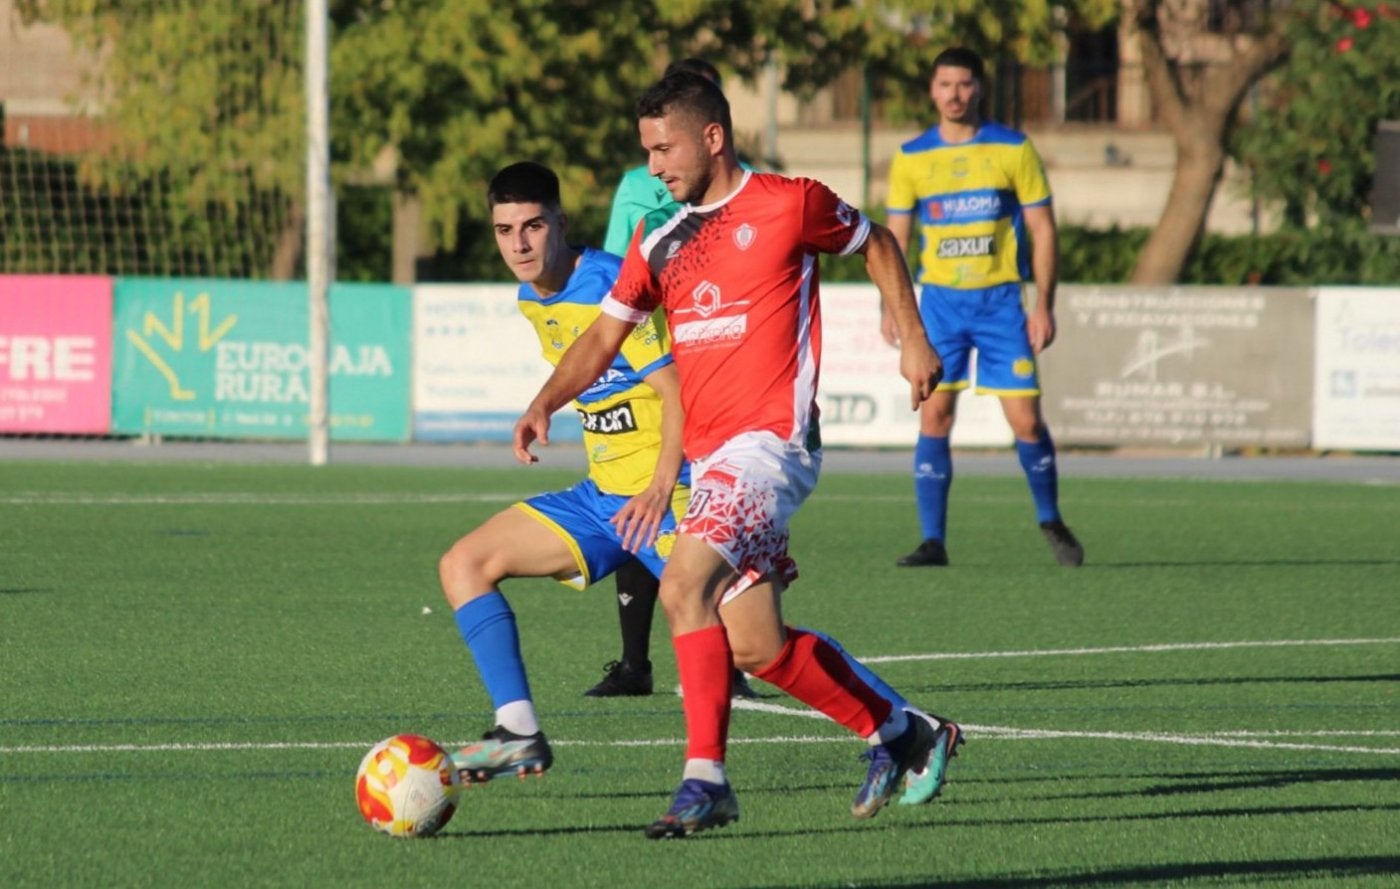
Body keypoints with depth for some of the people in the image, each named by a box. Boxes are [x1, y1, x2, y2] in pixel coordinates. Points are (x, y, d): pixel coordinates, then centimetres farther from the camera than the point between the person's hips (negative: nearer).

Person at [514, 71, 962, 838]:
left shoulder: (788, 205, -3)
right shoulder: (658, 240, 13)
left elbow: (875, 244, 13)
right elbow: (607, 333, 16)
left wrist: (913, 340, 12)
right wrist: (546, 402, 0)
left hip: (771, 442, -7)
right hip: (709, 457, 7)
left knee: (684, 584, -26)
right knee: (758, 647, 4)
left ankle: (705, 777, -25)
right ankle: (897, 733, 25)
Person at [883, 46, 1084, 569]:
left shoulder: (1014, 150, 0)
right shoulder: (911, 159, 5)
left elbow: (1042, 229, 1)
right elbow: (895, 237, 9)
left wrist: (1044, 305, -5)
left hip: (1000, 299, -1)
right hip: (939, 300, 1)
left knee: (1025, 419, -3)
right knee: (934, 416, -6)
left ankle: (1050, 522, 19)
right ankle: (933, 541, -2)